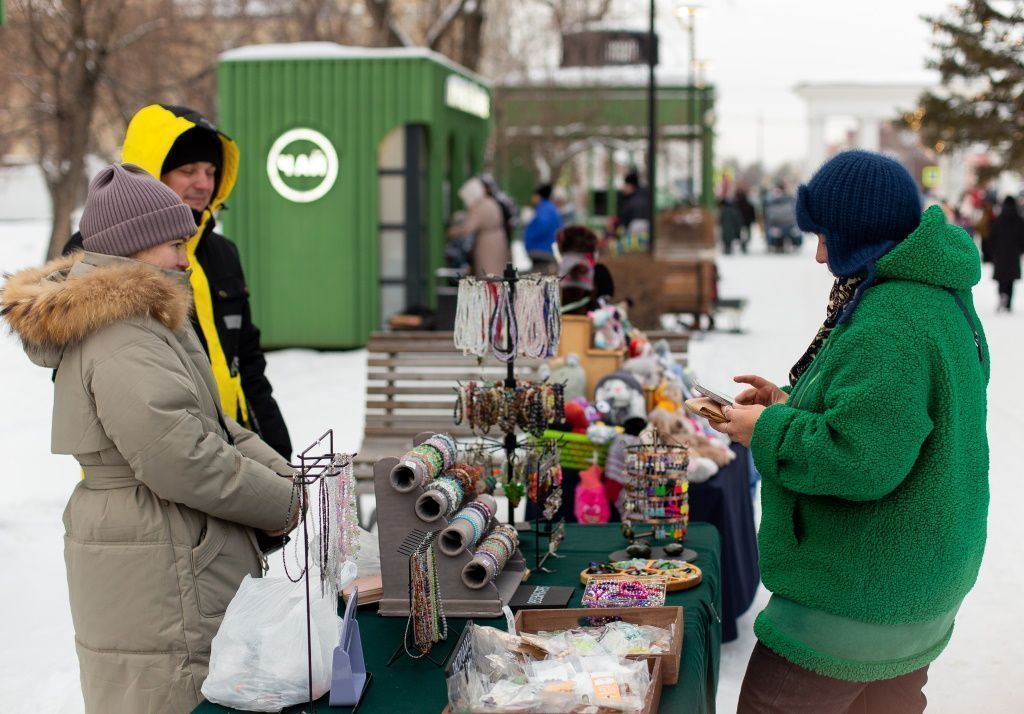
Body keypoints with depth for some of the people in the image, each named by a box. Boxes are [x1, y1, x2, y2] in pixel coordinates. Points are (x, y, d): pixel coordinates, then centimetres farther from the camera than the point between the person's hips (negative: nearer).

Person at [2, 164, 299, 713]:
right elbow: (179, 458, -26)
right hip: (157, 586, -11)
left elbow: (212, 425, 18)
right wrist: (283, 505, -14)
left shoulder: (150, 323, 15)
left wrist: (287, 476, 4)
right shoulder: (123, 340, -20)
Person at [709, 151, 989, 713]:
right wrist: (791, 404, 9)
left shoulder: (888, 324, -26)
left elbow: (861, 460, -31)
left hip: (858, 597, -11)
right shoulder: (940, 298, 9)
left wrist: (768, 430, -15)